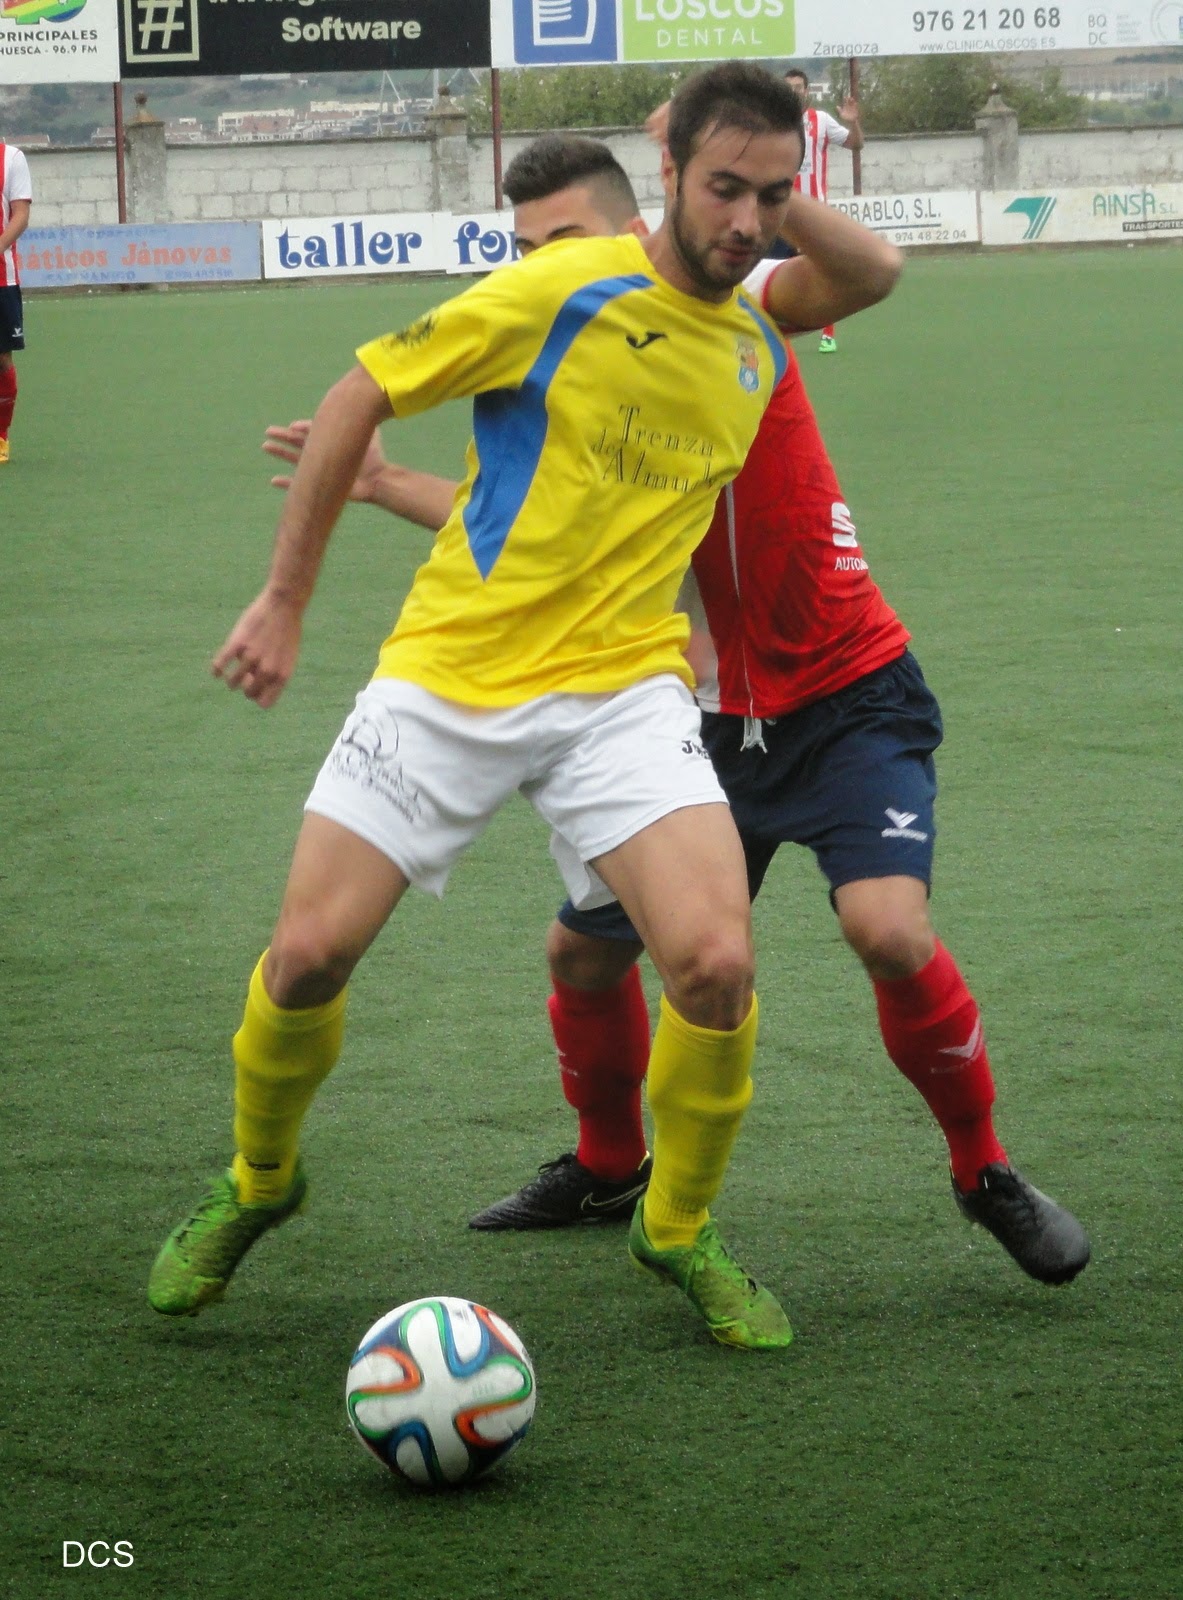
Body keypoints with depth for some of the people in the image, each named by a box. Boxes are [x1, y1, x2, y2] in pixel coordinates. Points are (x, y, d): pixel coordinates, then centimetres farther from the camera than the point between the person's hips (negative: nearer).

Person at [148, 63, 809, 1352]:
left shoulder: (756, 355, 6)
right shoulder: (562, 293, -12)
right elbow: (355, 400, -4)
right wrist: (284, 600, -2)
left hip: (623, 687, 3)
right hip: (450, 670, -3)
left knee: (716, 960, -18)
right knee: (311, 952, -5)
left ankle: (678, 1233, 7)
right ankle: (257, 1183, 26)